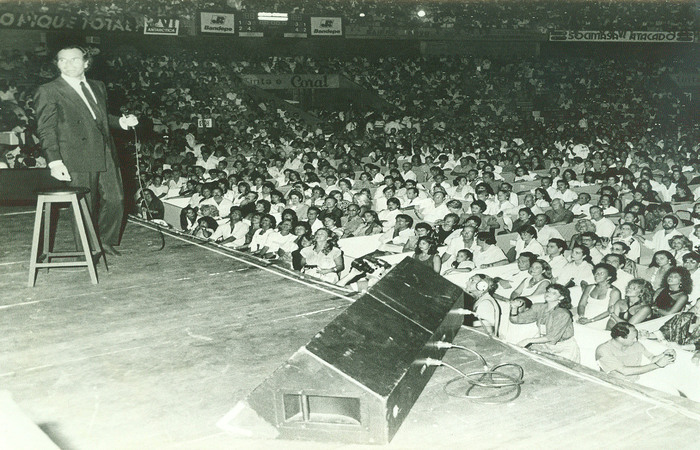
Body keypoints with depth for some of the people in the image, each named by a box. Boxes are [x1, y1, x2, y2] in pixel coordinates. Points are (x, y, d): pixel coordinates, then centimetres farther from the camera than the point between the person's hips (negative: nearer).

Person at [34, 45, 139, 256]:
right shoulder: (48, 92, 0)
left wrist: (121, 121, 7)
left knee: (115, 199, 6)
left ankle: (106, 240, 28)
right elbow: (46, 129, -5)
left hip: (105, 155, 5)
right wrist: (54, 161, -16)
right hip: (77, 158, -5)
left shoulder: (98, 87, 18)